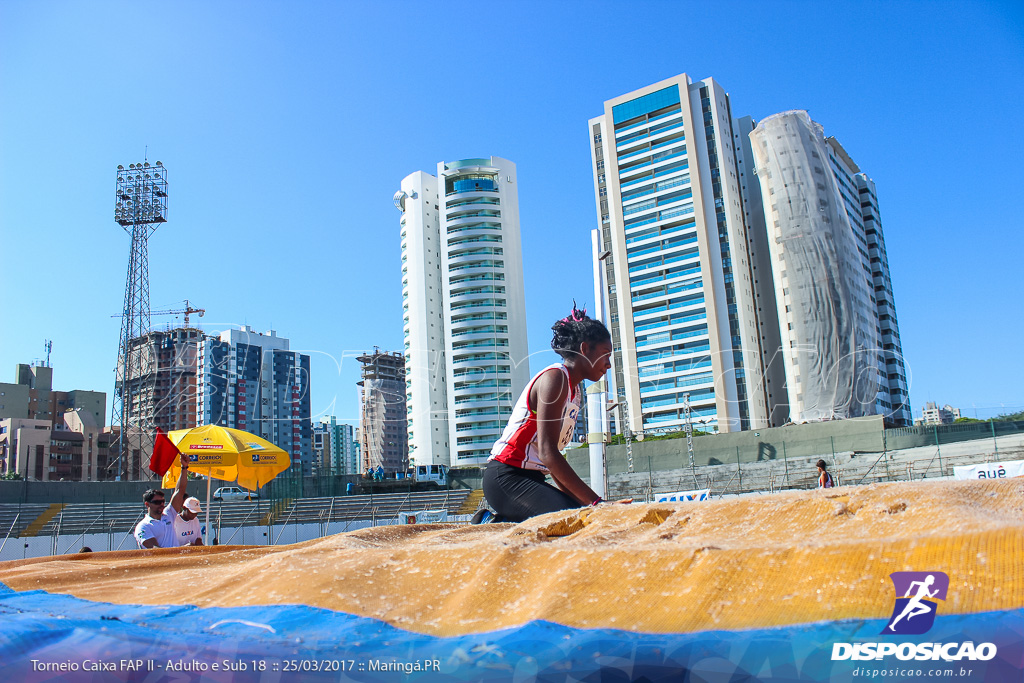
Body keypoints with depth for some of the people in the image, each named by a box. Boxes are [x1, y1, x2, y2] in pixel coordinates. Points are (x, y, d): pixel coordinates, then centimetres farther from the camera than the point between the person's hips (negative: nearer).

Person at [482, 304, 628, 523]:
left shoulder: (575, 390, 19)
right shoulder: (555, 378, -12)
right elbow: (547, 452, -22)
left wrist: (585, 502, 6)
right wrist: (595, 502, -24)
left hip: (531, 479, 10)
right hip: (506, 479, -10)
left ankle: (505, 522, 3)